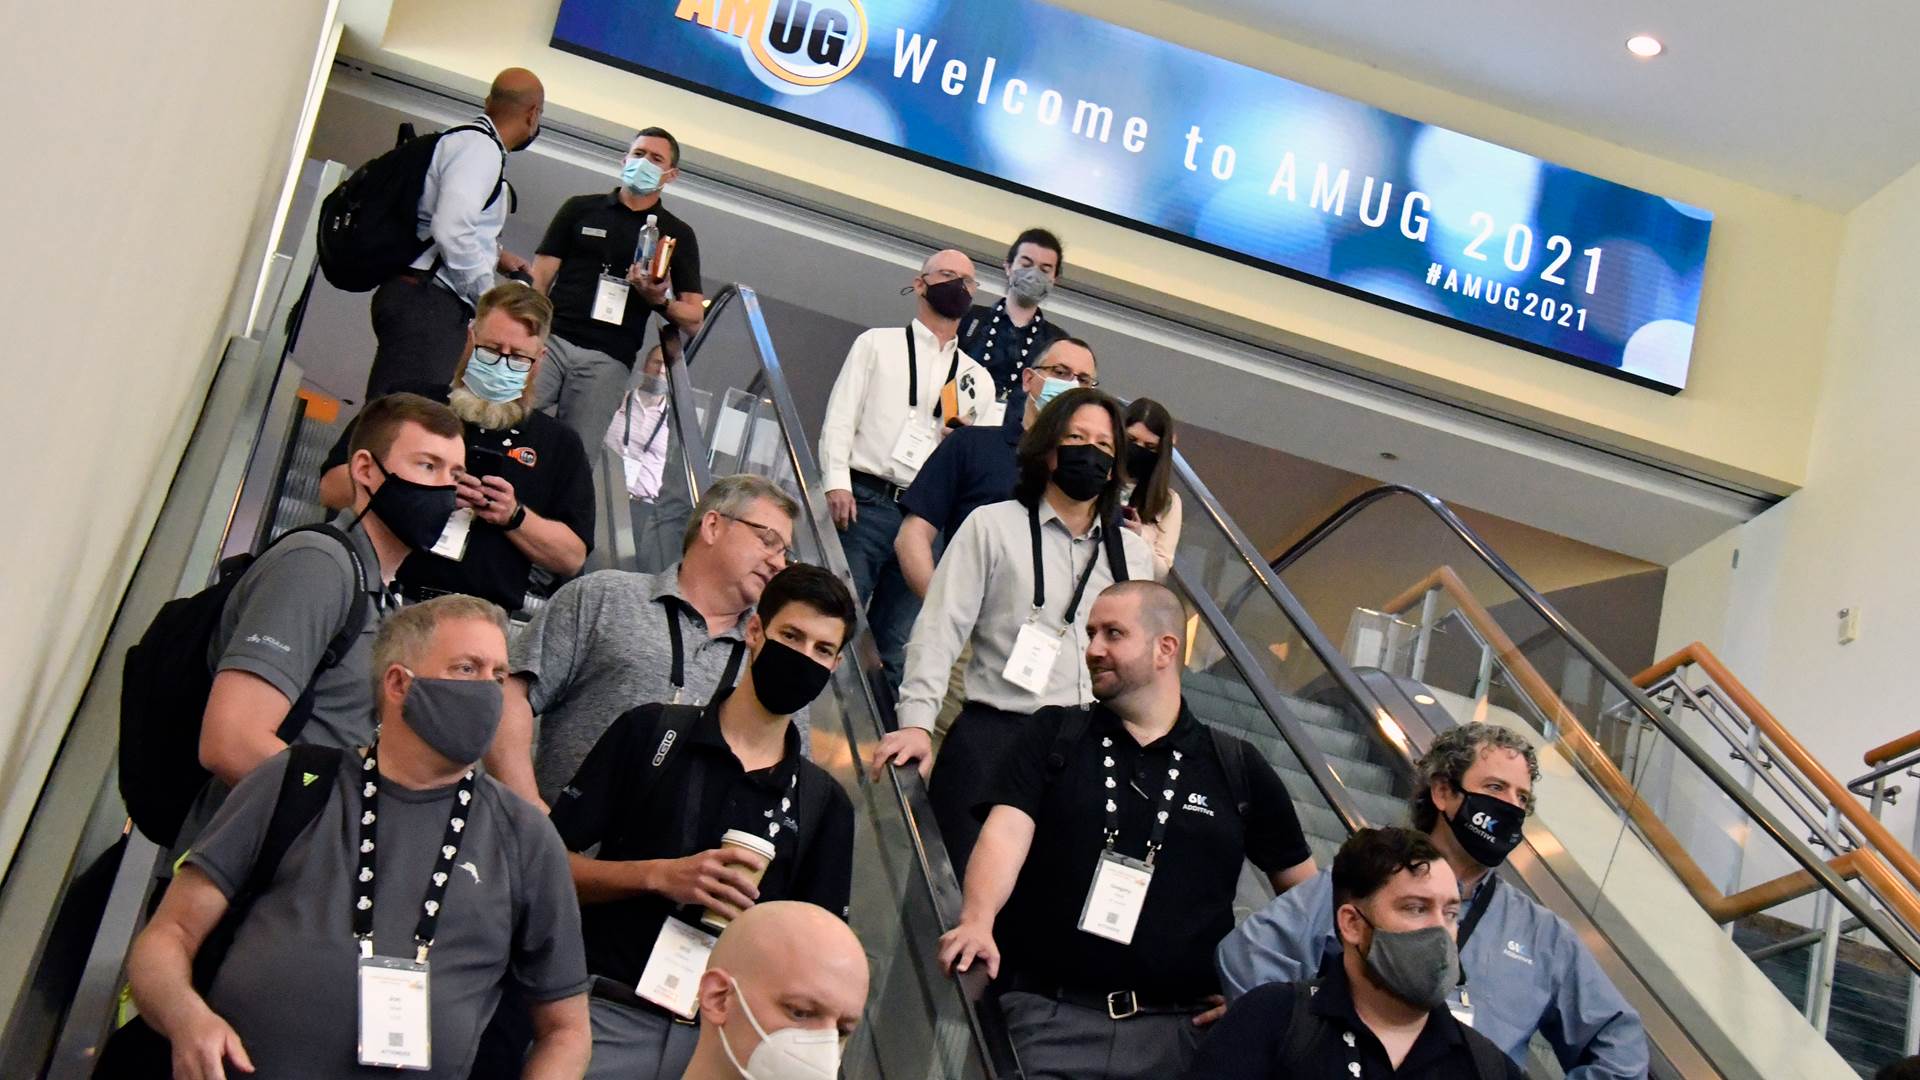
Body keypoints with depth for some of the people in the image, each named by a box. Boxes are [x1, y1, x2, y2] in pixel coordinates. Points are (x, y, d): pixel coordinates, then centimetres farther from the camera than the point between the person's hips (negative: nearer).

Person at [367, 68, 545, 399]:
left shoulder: (474, 143, 19)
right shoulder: (480, 148, -10)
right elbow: (453, 231, -21)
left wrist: (495, 254, 26)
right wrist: (489, 302, -12)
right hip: (426, 304, -10)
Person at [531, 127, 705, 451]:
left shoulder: (677, 234, 15)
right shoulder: (581, 208, 16)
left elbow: (695, 320, 9)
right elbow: (540, 278, 11)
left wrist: (659, 300, -11)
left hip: (608, 360, 0)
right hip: (551, 339, 0)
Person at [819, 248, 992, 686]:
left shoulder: (978, 379, 21)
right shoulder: (877, 344, 13)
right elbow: (840, 416, 3)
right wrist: (837, 482, -11)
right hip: (866, 503, -3)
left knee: (896, 648, 3)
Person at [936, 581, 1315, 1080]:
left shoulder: (1237, 768, 11)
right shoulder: (1054, 735, 10)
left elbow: (1305, 891, 17)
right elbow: (1005, 832, -6)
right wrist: (977, 921, -24)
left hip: (1176, 1028, 1)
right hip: (1049, 1015, 0)